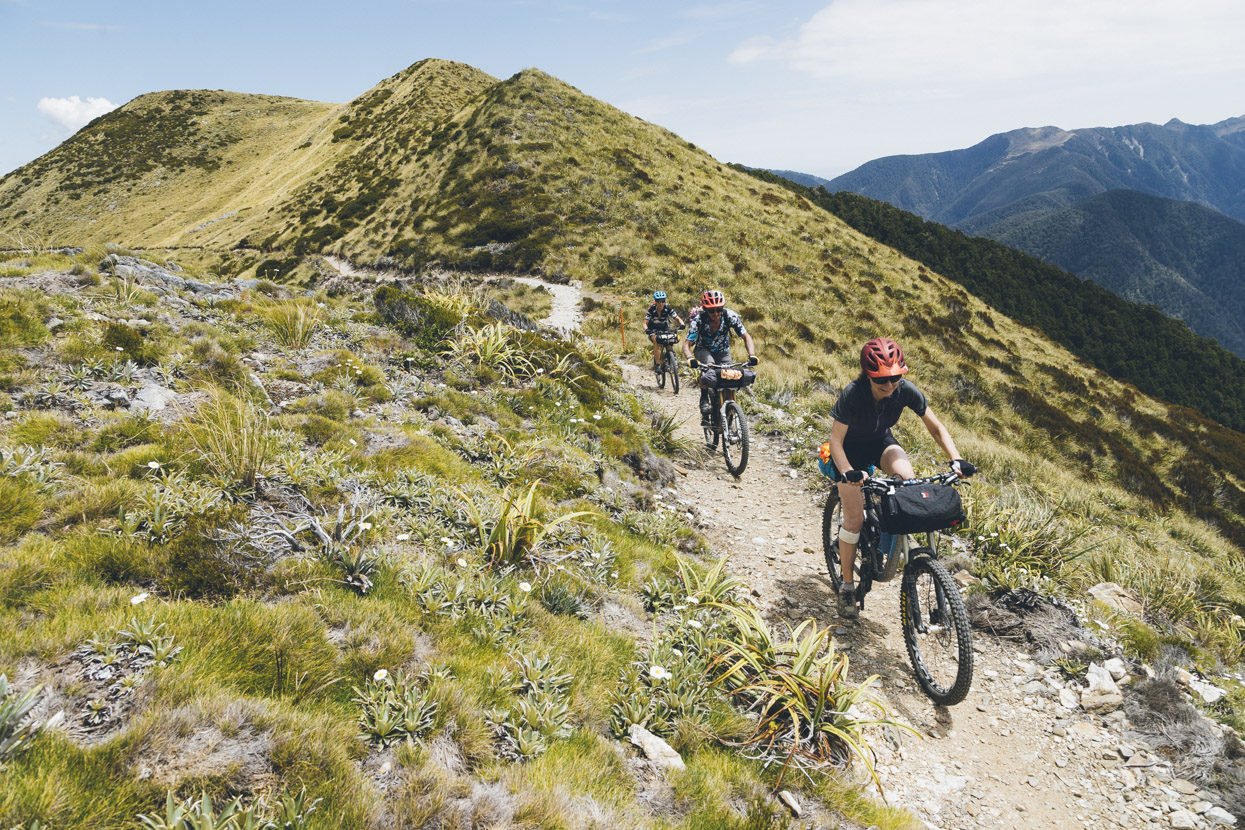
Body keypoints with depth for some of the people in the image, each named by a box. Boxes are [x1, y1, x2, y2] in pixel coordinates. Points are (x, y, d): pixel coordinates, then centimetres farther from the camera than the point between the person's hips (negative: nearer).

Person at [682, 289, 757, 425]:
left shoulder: (730, 316, -25)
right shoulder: (699, 320, -28)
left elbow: (746, 336, -21)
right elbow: (687, 344, -30)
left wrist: (752, 355, -38)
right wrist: (690, 359, -51)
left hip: (723, 351, 2)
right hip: (704, 350, -2)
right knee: (709, 366, -37)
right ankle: (704, 399, -18)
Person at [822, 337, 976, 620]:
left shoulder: (906, 390, -24)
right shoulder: (852, 394, -33)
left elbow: (936, 428, -15)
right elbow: (836, 440, -29)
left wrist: (956, 460, -29)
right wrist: (848, 472, -46)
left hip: (880, 444, 3)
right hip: (851, 450, -3)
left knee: (908, 479, -29)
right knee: (854, 518, -10)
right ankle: (847, 586, 7)